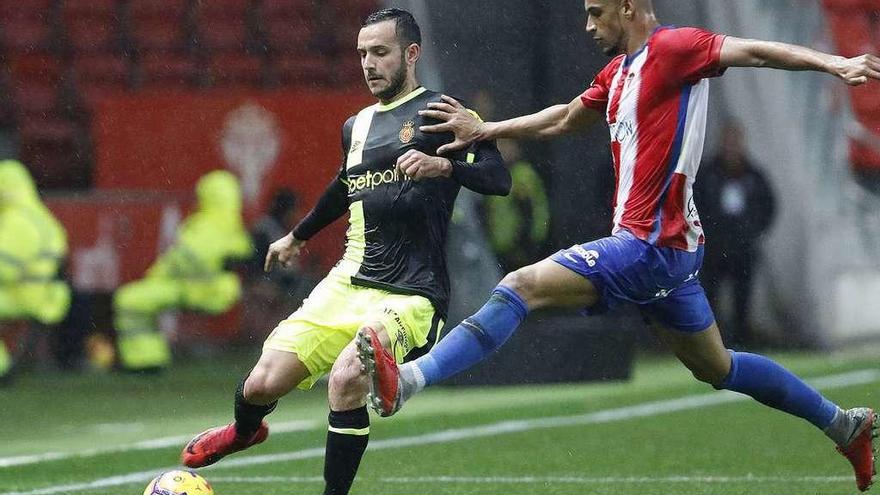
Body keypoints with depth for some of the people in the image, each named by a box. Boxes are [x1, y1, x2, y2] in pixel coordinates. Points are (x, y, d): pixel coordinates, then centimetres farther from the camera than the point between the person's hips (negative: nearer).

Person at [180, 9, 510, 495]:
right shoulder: (356, 126, 16)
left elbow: (498, 177, -15)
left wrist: (443, 165, -33)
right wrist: (298, 236, 50)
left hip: (409, 294, -6)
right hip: (347, 284, 6)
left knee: (346, 376, -32)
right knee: (263, 384, -3)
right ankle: (243, 431, 34)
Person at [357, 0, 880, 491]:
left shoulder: (671, 47, -11)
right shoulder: (617, 71, 16)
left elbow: (754, 50, -21)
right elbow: (565, 120, 30)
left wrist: (836, 64, -34)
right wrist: (484, 130, 31)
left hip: (653, 244, -10)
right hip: (669, 248, 10)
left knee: (523, 285, -18)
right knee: (716, 368, 20)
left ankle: (407, 381, -28)